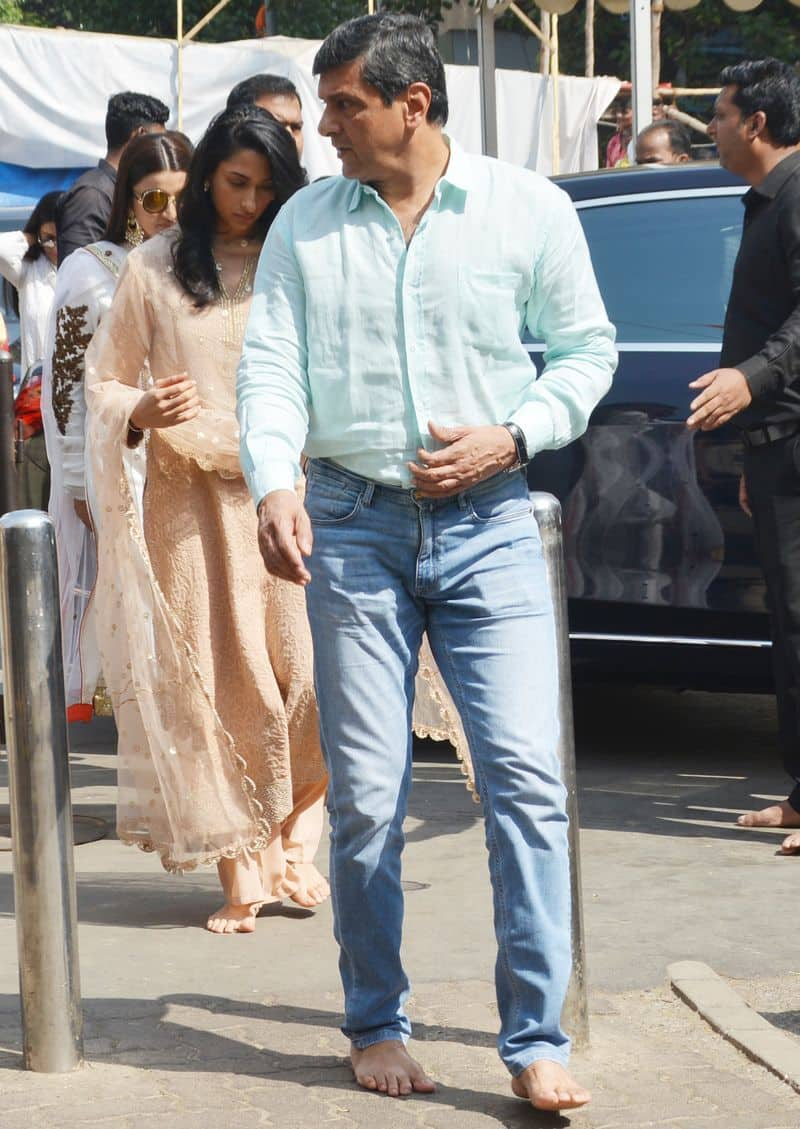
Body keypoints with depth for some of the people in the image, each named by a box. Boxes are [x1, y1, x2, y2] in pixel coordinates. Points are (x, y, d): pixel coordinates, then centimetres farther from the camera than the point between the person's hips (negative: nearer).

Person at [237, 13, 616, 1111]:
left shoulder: (528, 207, 1)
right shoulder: (306, 223, 7)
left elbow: (587, 349, 7)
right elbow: (270, 361, 2)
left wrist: (513, 438, -9)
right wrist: (274, 483, -15)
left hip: (489, 525, -2)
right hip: (353, 526, 2)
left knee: (526, 774, -10)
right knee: (365, 795, 4)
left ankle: (537, 1038, -3)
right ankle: (377, 1024, 19)